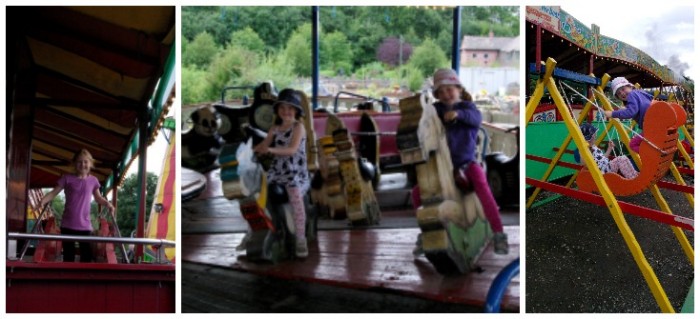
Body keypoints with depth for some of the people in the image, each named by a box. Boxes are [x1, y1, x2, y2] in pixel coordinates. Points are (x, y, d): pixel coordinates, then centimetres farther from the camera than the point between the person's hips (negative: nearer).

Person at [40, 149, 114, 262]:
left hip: (85, 225, 2)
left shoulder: (93, 180, 5)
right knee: (68, 256, 4)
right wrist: (43, 201, -17)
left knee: (87, 255, 2)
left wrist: (108, 204, 1)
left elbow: (98, 198, 18)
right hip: (68, 225, -2)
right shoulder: (67, 178, -1)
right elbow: (53, 193, 0)